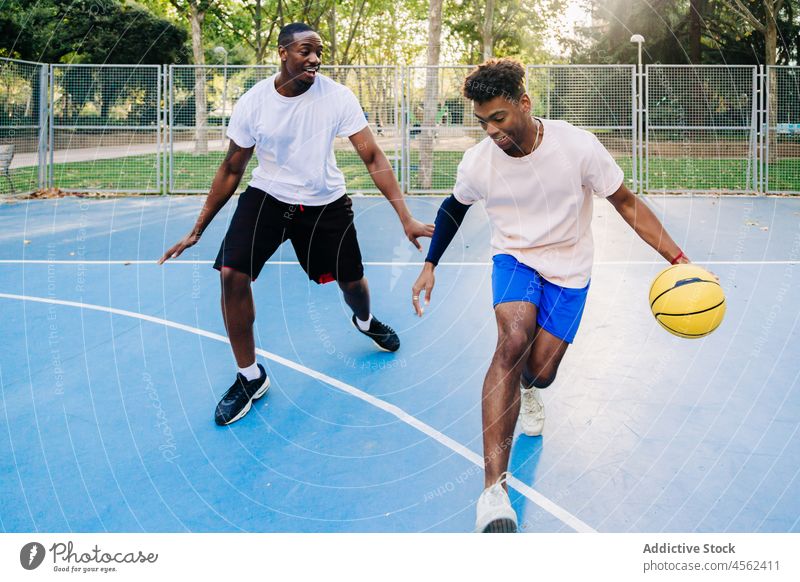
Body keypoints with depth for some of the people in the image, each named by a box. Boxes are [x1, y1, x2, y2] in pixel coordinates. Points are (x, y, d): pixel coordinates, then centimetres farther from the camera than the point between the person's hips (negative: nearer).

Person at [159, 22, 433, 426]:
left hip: (325, 203, 1)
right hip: (267, 196, 0)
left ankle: (365, 321, 50)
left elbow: (372, 157, -18)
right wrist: (196, 231, -2)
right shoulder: (252, 103, -15)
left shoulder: (337, 96, -17)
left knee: (352, 282, 8)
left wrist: (406, 217, -28)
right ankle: (250, 376, 1)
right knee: (232, 275, -18)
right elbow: (231, 170, -4)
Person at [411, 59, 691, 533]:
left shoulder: (577, 146, -22)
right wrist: (430, 266, 6)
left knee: (540, 370, -6)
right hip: (515, 258, 0)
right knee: (514, 340, -29)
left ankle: (529, 390, 40)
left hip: (569, 269, 0)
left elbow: (626, 202, -12)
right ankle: (494, 487, -29)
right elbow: (454, 207, 7)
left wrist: (678, 259, -19)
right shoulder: (478, 161, -15)